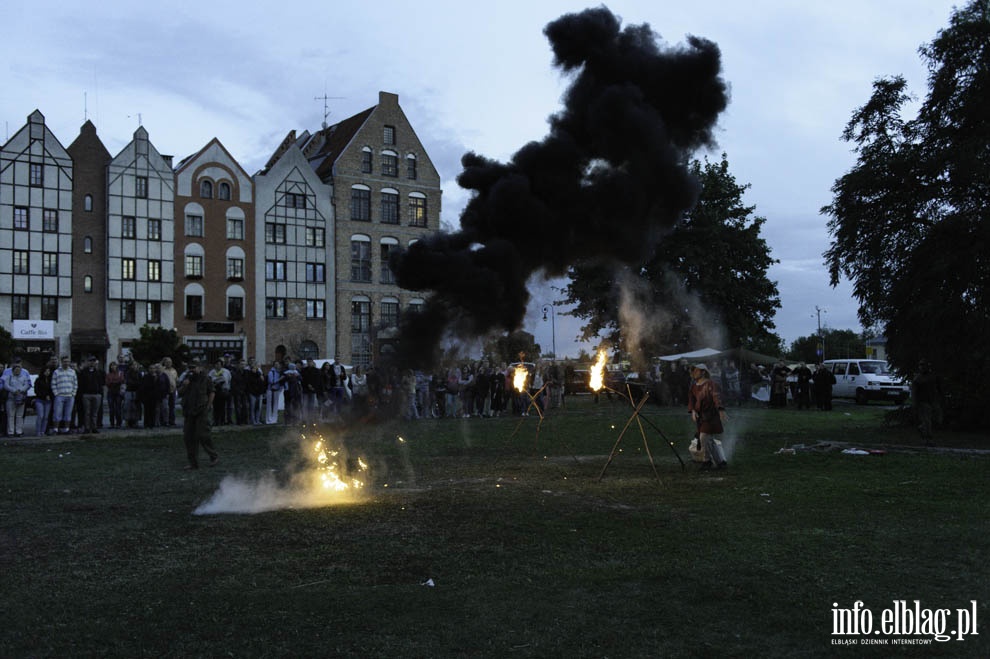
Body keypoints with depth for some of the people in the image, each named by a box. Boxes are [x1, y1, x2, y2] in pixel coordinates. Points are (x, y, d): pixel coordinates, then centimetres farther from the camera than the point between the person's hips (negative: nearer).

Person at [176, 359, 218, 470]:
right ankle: (193, 463, 11)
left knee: (202, 435, -12)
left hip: (201, 412, -6)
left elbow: (211, 393, 2)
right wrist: (184, 385, -6)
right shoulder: (186, 378, 12)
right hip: (189, 413, 6)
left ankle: (214, 456, 6)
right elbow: (179, 393, 11)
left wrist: (208, 406, -6)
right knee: (188, 437, 4)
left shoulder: (205, 379, -2)